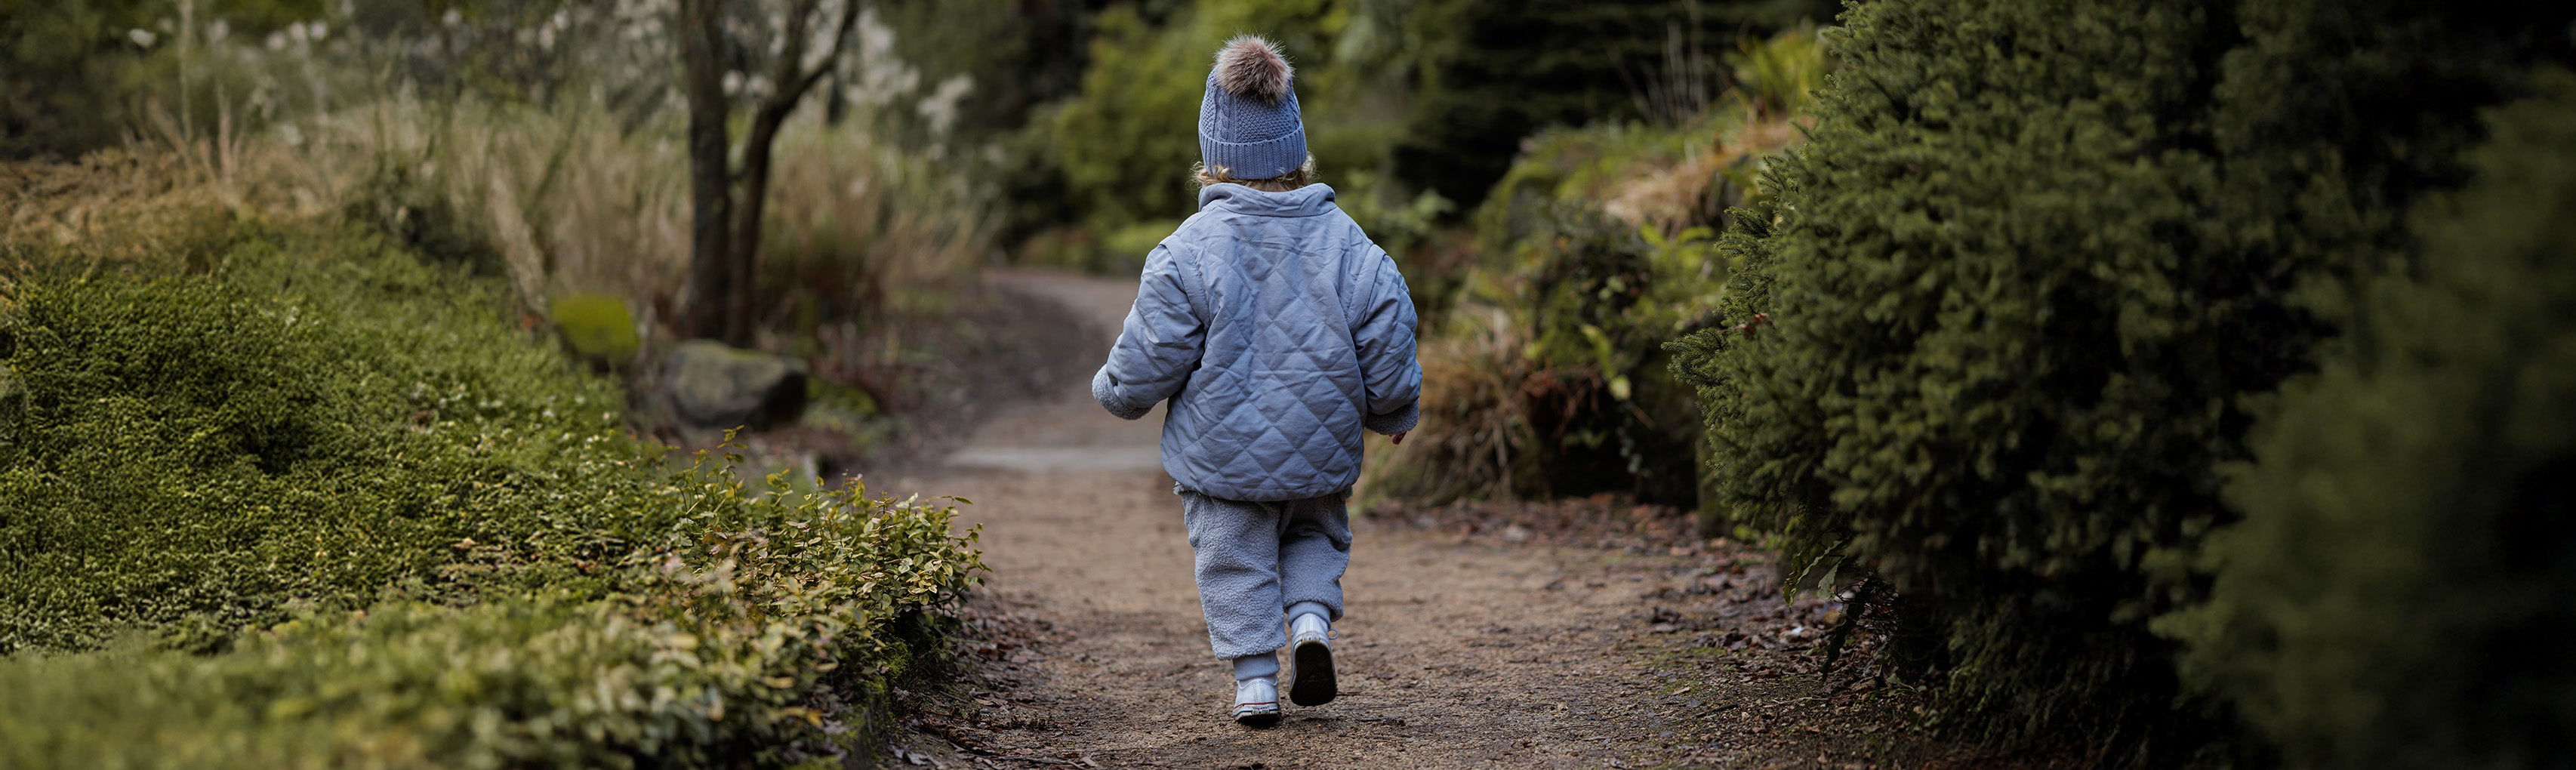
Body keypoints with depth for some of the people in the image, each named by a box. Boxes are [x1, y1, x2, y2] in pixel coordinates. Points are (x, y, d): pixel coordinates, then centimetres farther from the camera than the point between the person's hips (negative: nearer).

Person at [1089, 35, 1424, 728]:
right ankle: (1312, 619, 1)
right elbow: (1389, 350, -3)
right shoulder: (1349, 246, -7)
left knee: (1234, 563, 14)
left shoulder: (1189, 251, -15)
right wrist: (1393, 415, 18)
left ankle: (1254, 678, 8)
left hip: (1220, 452, -2)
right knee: (1316, 536, 25)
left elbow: (1148, 364, -12)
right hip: (1320, 455, 2)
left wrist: (1111, 390, 11)